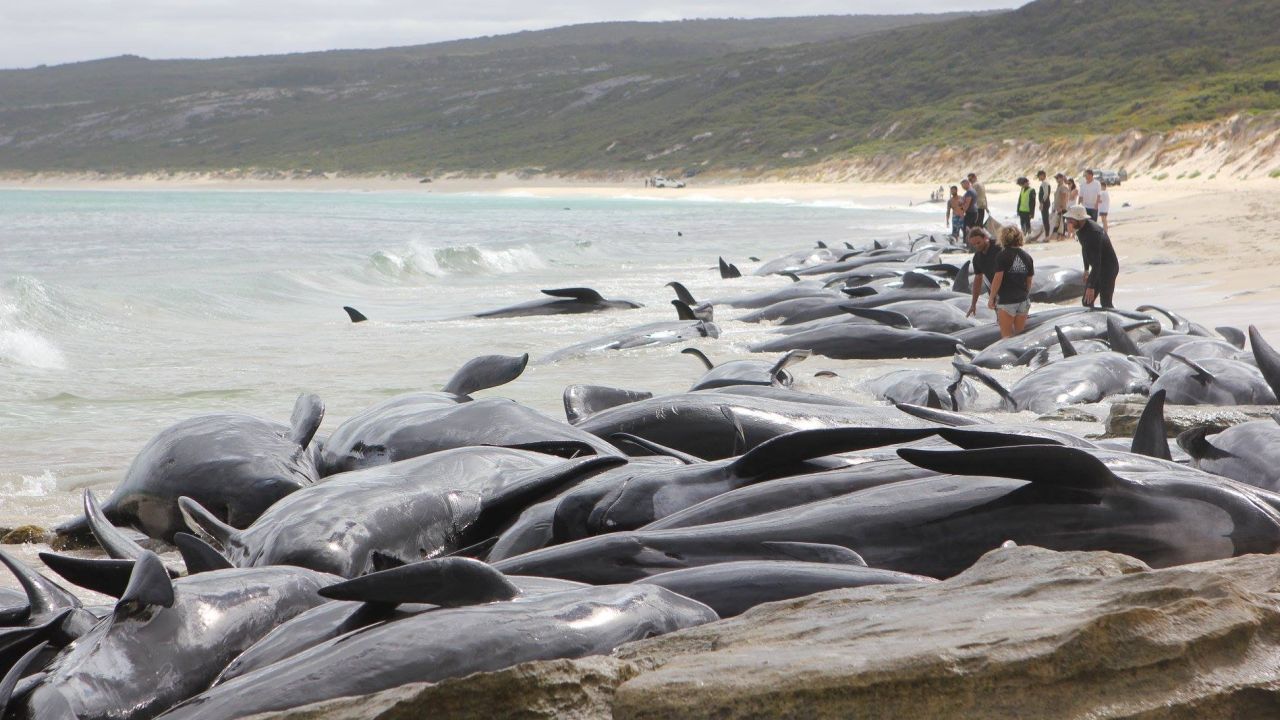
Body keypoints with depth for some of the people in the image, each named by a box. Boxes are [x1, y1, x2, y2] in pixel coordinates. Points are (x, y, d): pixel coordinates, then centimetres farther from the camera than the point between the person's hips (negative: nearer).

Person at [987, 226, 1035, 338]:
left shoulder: (1002, 256, -10)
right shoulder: (1027, 257, 7)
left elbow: (998, 279, -13)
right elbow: (1029, 281, 11)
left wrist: (991, 299, -5)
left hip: (1006, 300, -5)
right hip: (1023, 301, 5)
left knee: (1006, 335, 1)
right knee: (1020, 334, 12)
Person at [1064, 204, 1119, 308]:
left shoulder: (1093, 232, -32)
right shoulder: (1081, 228, -3)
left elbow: (1096, 262, -35)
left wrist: (1091, 287, -37)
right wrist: (1086, 269, 25)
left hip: (1108, 268, -9)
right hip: (1097, 268, 9)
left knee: (1106, 304, -7)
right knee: (1087, 302, 6)